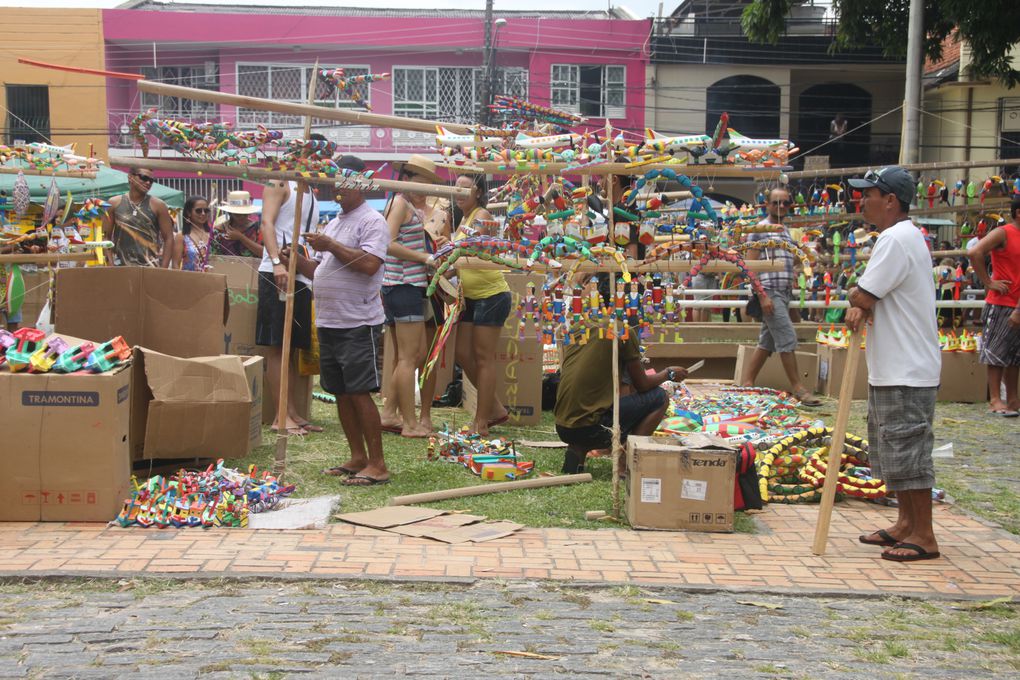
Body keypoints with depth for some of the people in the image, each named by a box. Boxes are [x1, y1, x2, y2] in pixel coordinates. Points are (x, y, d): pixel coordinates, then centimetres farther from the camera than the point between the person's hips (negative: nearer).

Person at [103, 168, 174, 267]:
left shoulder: (158, 205, 3)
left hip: (151, 268, -1)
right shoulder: (114, 204, 6)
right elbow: (106, 237, 7)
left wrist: (163, 269, -8)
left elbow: (168, 238, 1)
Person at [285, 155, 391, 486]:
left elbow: (369, 264, -22)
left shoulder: (372, 221, -7)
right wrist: (295, 258, 5)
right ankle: (358, 458, 21)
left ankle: (377, 464, -3)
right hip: (328, 322, 9)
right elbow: (321, 270, 23)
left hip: (358, 324, -9)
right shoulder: (332, 224, 20)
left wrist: (331, 246, -17)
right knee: (341, 393, 11)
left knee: (360, 393, -9)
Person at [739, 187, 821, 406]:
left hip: (784, 293, 8)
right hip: (769, 292, -8)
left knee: (767, 342, 10)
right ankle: (798, 388, -3)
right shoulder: (759, 230, -6)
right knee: (787, 338, -9)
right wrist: (762, 295, -18)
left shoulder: (785, 231, 18)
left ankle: (747, 382, 16)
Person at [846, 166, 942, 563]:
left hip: (907, 371, -11)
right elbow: (868, 296, 17)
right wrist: (861, 307, -4)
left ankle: (924, 537, 4)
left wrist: (859, 302, -1)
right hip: (892, 368, 11)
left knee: (906, 449, -4)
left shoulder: (896, 238, -19)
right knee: (890, 448, 17)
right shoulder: (901, 236, 16)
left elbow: (862, 295, -23)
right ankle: (906, 523, 27)